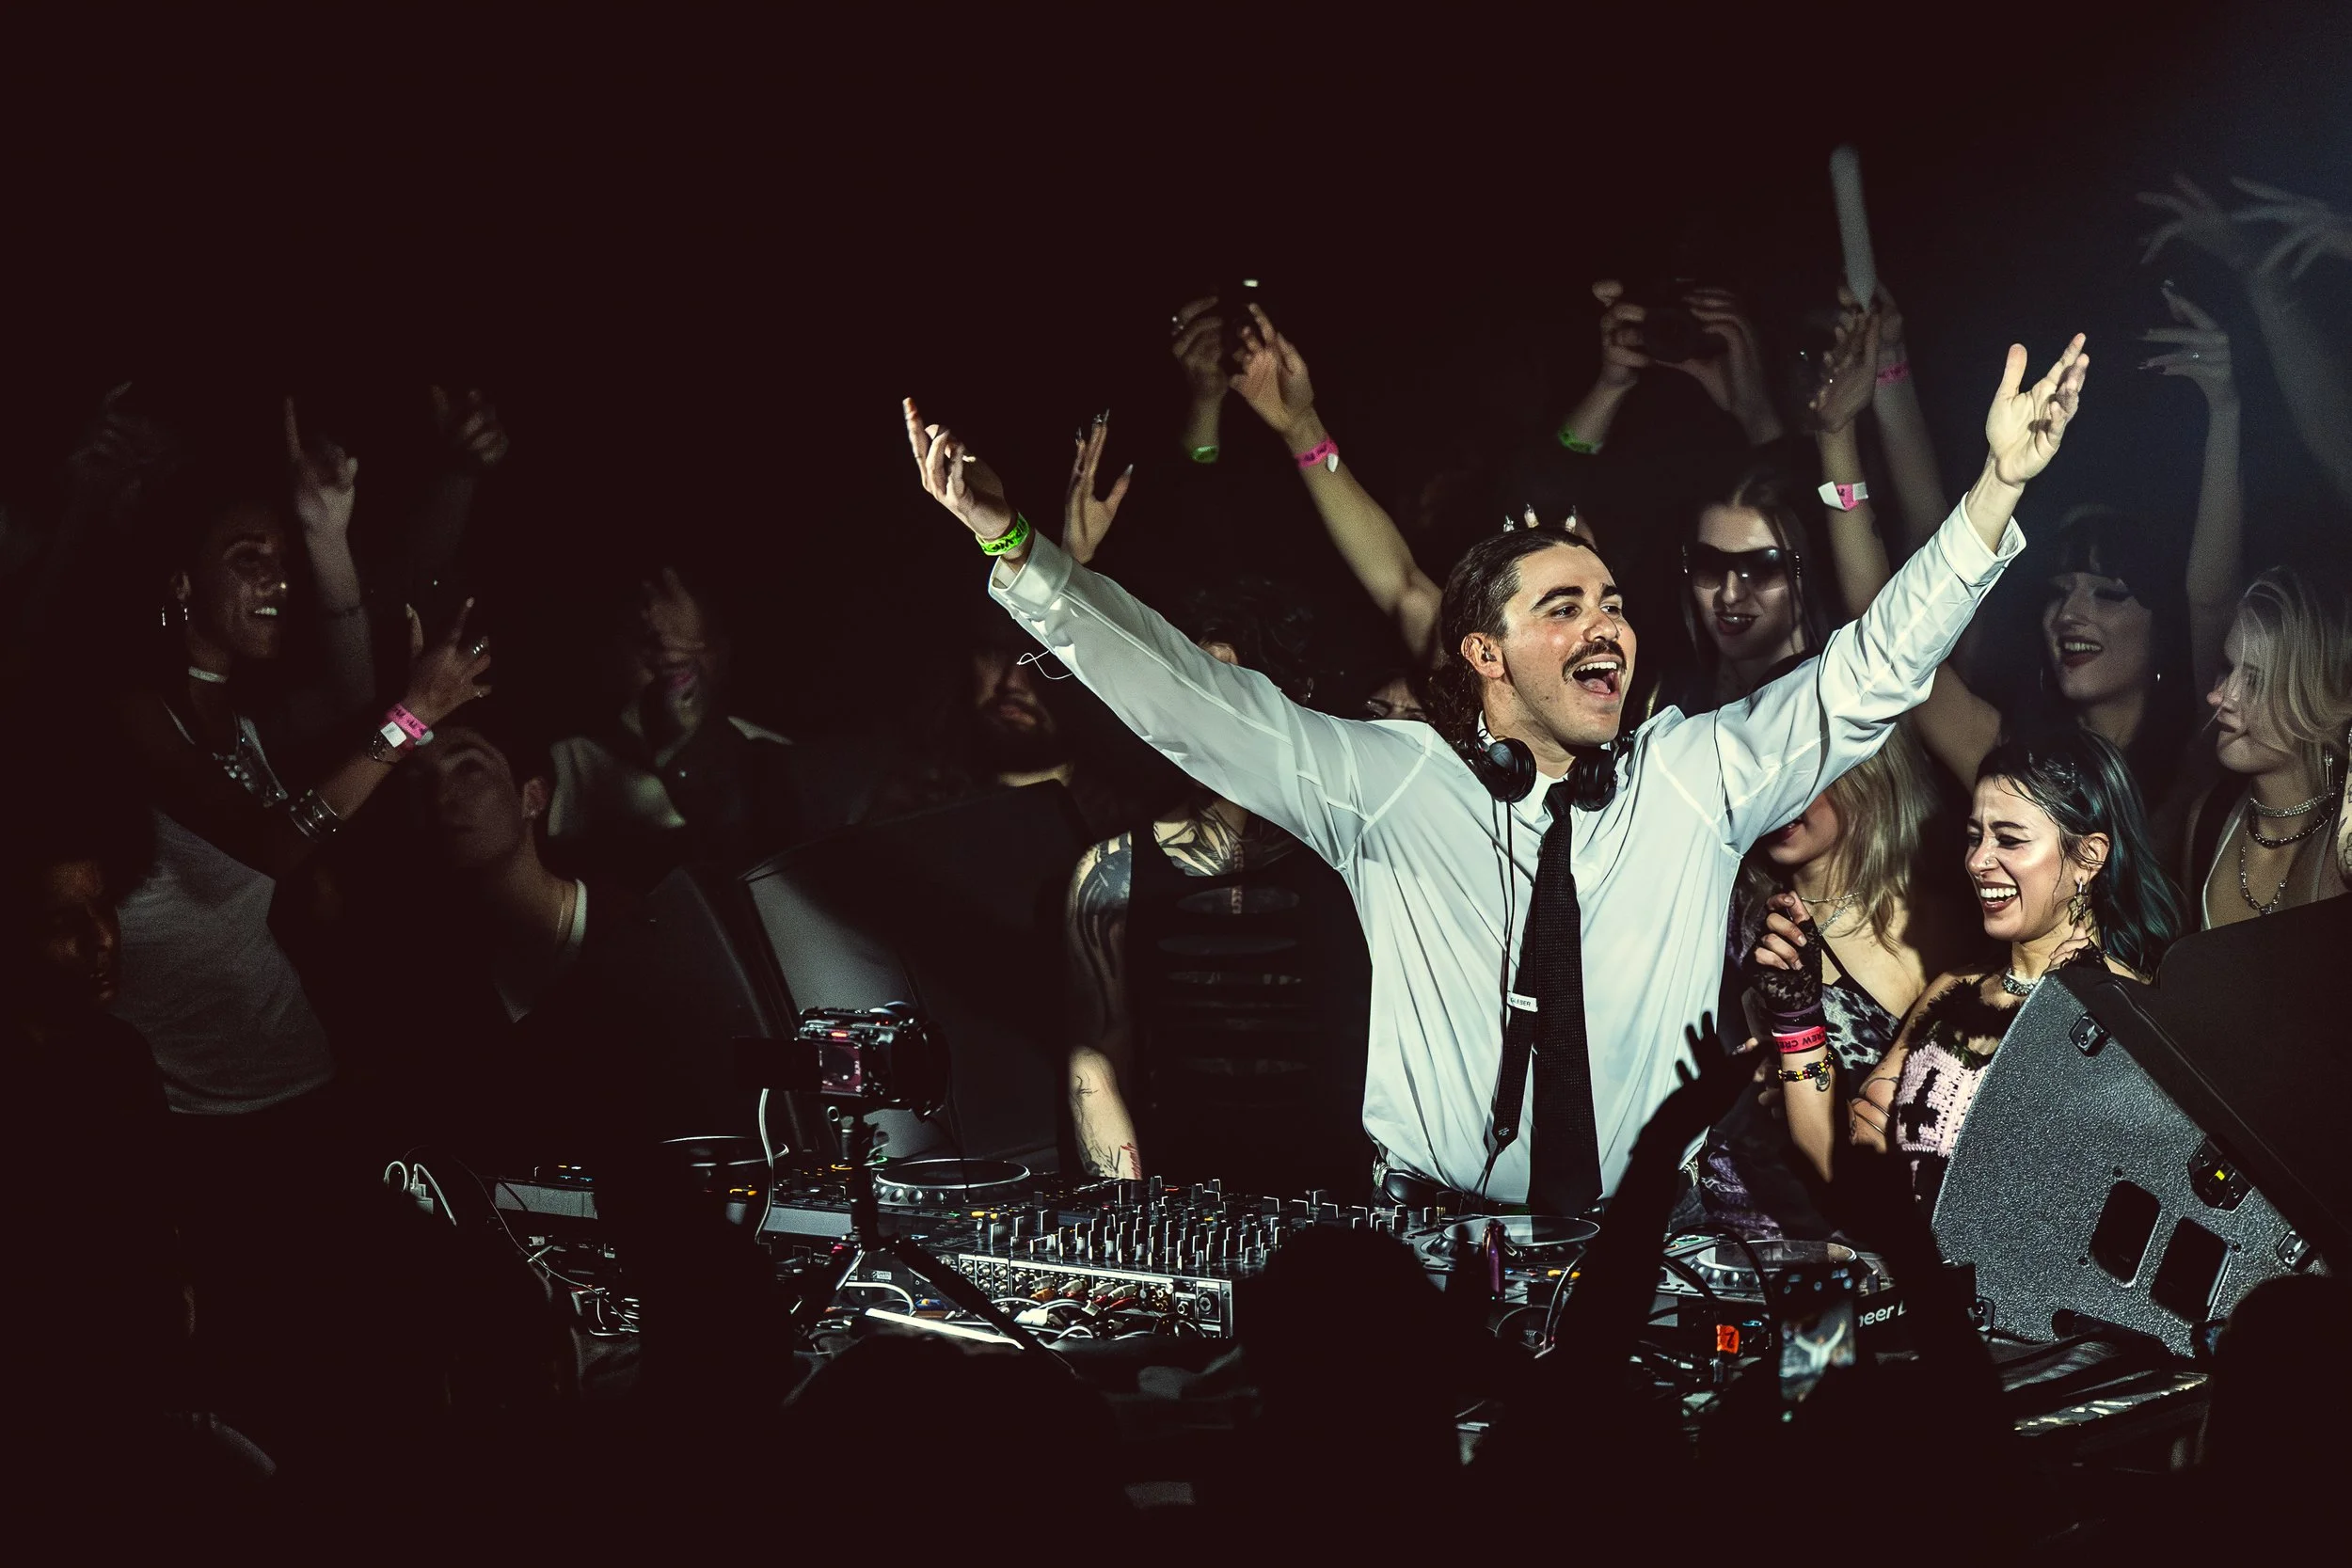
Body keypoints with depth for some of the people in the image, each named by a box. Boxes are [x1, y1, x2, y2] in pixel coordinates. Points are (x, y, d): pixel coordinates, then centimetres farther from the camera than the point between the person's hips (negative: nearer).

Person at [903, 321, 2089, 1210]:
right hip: (1433, 1236, -2)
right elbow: (1186, 697, -2)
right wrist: (1011, 546, -10)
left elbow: (1872, 673, 3)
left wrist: (1998, 487, -6)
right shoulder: (1389, 786, 1)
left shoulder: (1697, 775, 5)